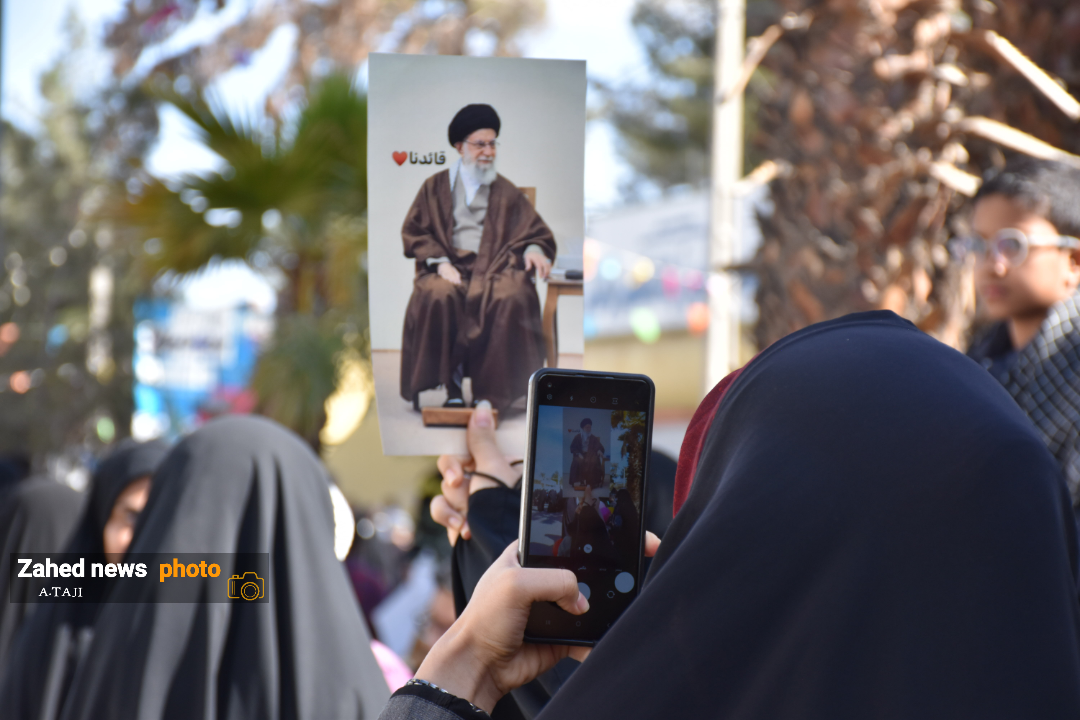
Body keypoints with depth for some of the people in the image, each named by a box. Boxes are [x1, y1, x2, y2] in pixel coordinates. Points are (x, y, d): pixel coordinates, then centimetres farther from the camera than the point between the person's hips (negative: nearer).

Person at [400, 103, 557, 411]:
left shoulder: (506, 192, 20)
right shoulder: (436, 186, 17)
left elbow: (534, 230, 16)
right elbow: (414, 231, 9)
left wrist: (534, 250, -9)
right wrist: (440, 262, -8)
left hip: (494, 267, 1)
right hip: (450, 267, 0)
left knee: (511, 299, -35)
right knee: (439, 296, -37)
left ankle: (489, 391, -29)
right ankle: (452, 386, -28)